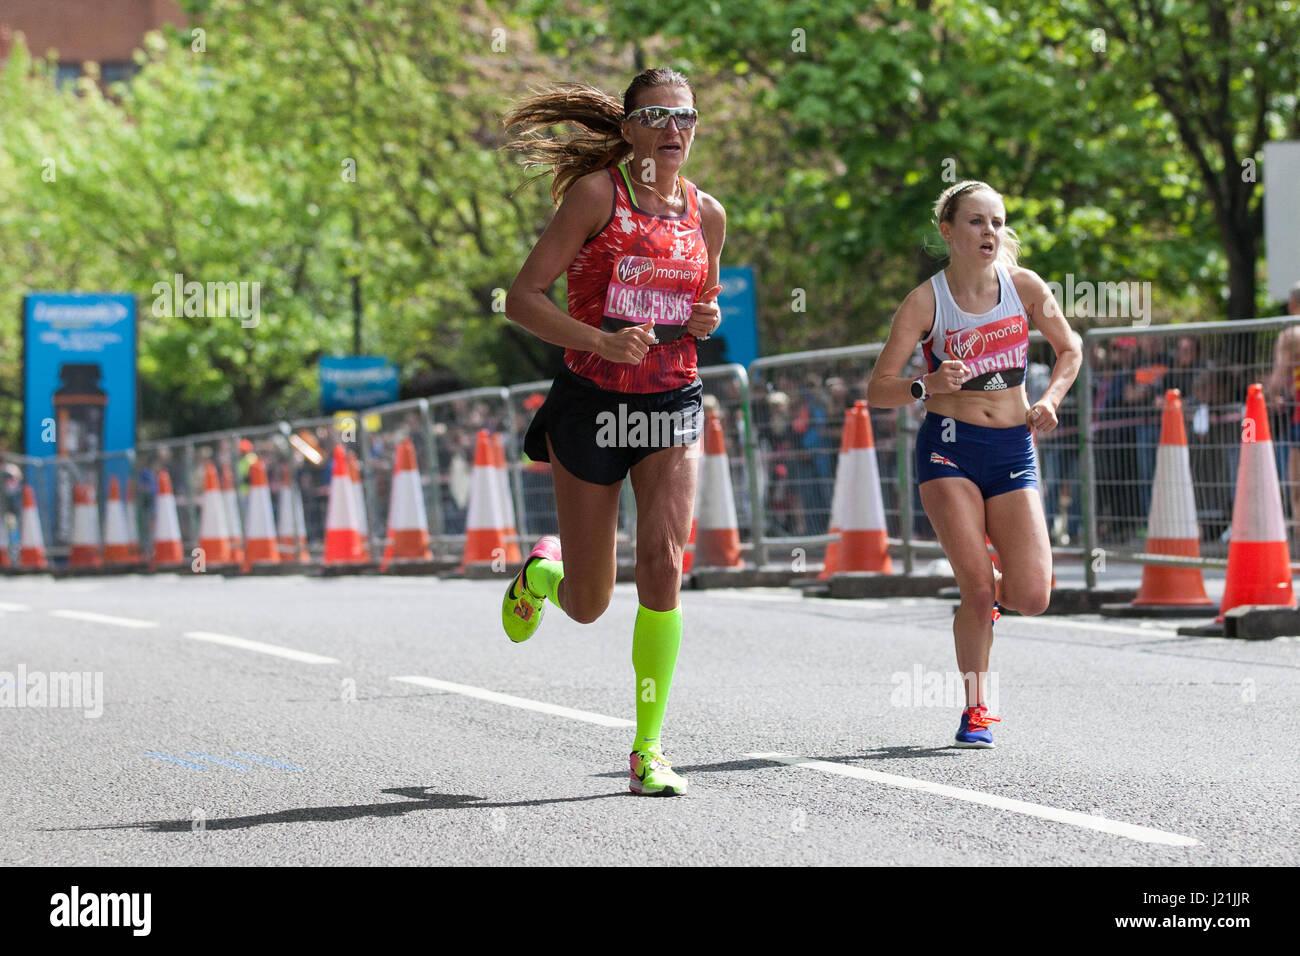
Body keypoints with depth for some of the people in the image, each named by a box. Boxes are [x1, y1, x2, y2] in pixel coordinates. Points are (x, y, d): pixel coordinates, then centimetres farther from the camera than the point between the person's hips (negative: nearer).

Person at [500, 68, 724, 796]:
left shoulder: (707, 214, 5)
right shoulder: (596, 193, -9)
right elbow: (523, 299, -11)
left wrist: (708, 320, -2)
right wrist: (603, 341, -25)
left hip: (673, 404, 3)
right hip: (593, 401, -3)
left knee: (664, 563, -16)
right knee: (589, 604, 6)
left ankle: (648, 749, -7)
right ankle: (543, 571, 45)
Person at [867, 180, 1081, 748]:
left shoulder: (1024, 287, 0)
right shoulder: (926, 302, -8)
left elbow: (1069, 349, 16)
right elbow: (877, 390, -8)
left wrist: (1049, 400, -1)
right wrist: (928, 386, -27)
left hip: (1012, 449, 3)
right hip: (949, 446, -3)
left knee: (1031, 597, -9)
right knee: (977, 587, -12)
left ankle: (986, 595, 28)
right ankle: (976, 711, 7)